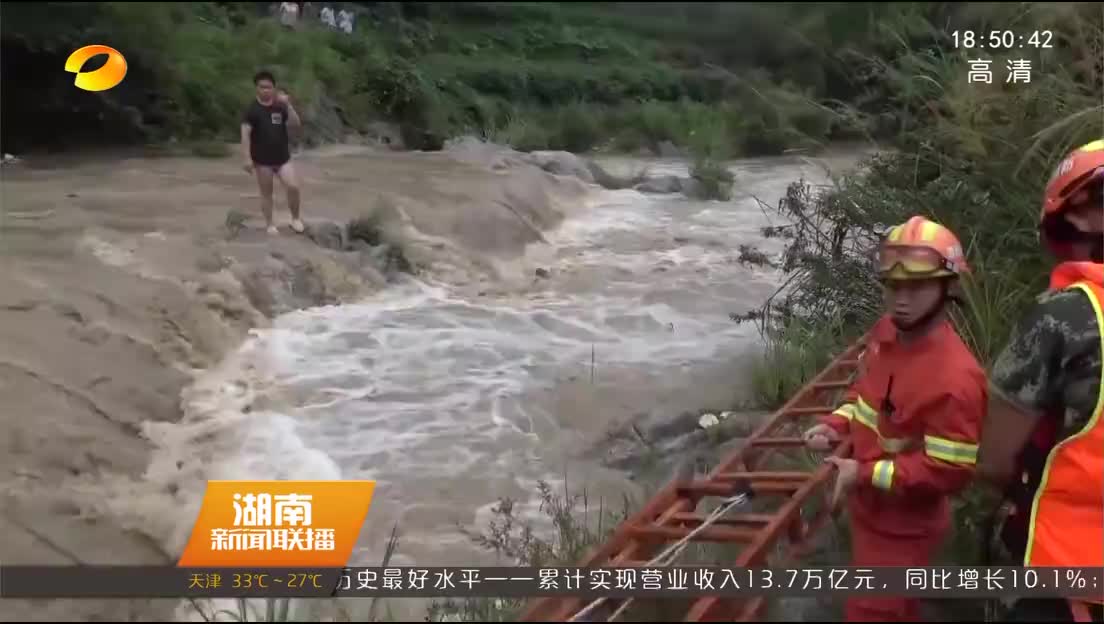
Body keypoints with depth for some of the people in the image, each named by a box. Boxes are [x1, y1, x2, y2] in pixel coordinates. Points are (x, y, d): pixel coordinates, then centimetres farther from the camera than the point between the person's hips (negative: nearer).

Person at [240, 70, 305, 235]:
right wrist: (247, 158, -18)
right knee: (266, 193, 6)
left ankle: (295, 219, 8)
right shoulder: (252, 109, -6)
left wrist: (288, 105, -17)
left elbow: (296, 124, -5)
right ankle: (269, 224, 19)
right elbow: (245, 134, -10)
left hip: (283, 157, 2)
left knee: (293, 187, -11)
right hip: (262, 160, -2)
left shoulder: (280, 107, 4)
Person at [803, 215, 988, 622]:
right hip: (870, 509, 8)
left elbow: (949, 472, -29)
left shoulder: (954, 377, -33)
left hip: (902, 527, -8)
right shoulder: (885, 331, -6)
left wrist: (864, 473, -25)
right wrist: (836, 424, -3)